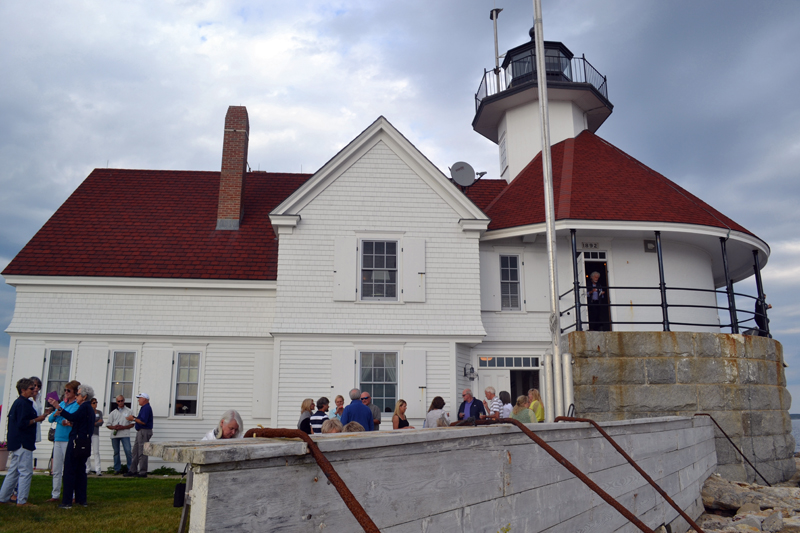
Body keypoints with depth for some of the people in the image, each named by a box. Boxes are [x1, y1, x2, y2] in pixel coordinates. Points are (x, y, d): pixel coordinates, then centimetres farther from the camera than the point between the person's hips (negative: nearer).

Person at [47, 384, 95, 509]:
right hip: (85, 444, 9)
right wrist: (70, 423, 16)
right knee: (80, 471, 13)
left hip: (77, 442, -9)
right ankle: (82, 500, 16)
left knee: (69, 471, -4)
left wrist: (58, 407, -33)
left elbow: (72, 417, -29)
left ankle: (67, 502, -2)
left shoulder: (84, 407, -13)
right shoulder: (89, 408, 17)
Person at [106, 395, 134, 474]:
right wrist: (114, 427, -8)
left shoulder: (128, 411, 9)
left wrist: (123, 427, -11)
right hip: (114, 435, 3)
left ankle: (130, 468, -4)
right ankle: (117, 469, 17)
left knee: (128, 451, -12)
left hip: (125, 434, -3)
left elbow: (132, 424, 4)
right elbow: (108, 425, 13)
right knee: (116, 452, 7)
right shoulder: (113, 412, 16)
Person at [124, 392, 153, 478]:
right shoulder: (143, 408, 19)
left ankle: (142, 472, -1)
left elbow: (143, 421, -24)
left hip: (144, 432, -11)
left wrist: (133, 419, -13)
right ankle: (132, 471, 20)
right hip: (140, 432, 11)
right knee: (135, 452, 14)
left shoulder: (146, 408, -16)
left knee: (142, 453, -6)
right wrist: (134, 418, 10)